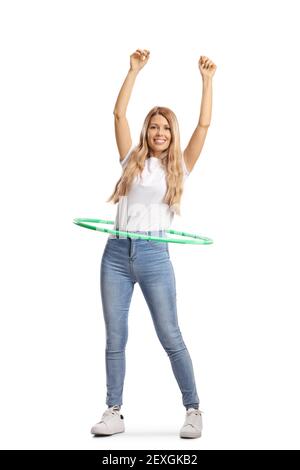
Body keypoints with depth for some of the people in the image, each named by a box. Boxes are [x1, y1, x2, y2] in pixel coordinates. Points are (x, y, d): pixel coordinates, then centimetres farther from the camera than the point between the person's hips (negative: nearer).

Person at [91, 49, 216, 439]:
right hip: (117, 253, 2)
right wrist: (135, 70, 6)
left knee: (170, 336, 0)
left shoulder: (179, 168, 9)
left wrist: (207, 80, 4)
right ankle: (114, 413, 12)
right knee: (115, 338, 4)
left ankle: (193, 410, 11)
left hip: (154, 257, -2)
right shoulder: (132, 160, 12)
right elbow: (119, 114, 7)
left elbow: (204, 125, 3)